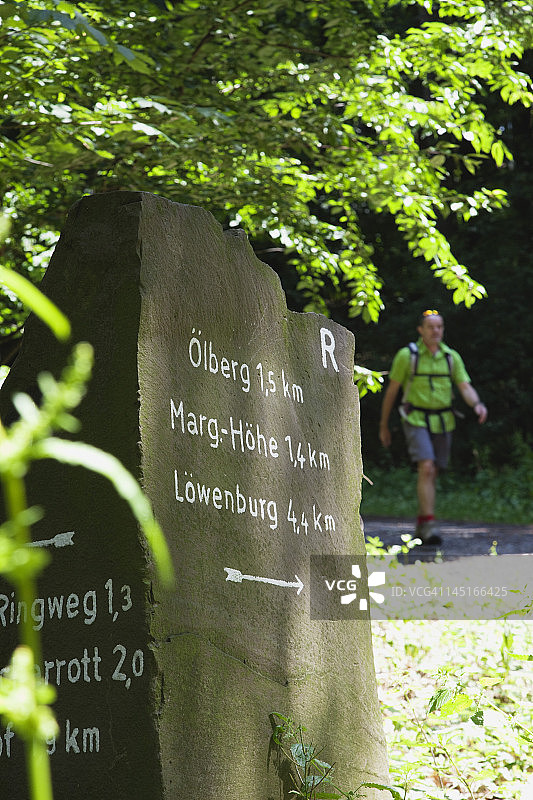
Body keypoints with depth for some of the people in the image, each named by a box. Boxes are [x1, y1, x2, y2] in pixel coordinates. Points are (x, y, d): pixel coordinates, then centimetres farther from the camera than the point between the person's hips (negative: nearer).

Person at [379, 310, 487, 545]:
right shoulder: (407, 355, -5)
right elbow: (391, 391, 2)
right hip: (416, 420, -4)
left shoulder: (451, 357, 5)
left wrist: (477, 405, -24)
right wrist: (383, 426, 5)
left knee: (432, 474, 9)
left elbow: (465, 387, -1)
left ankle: (421, 524, 24)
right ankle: (428, 526, -24)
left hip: (442, 423, 4)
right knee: (426, 468, -20)